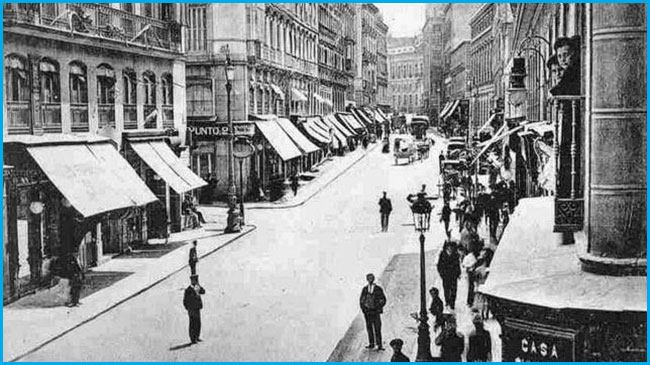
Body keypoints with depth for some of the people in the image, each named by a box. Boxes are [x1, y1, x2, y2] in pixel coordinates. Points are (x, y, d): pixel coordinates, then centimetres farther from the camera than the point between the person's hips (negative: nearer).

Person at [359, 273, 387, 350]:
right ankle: (371, 344, 14)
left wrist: (378, 308, -7)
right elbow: (361, 299, 17)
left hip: (375, 312, -3)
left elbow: (383, 300, 3)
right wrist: (363, 308, 5)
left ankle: (379, 345, -8)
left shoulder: (378, 289, 0)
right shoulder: (365, 289, 10)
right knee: (369, 327, 7)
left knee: (377, 329, -8)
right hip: (367, 311, 4)